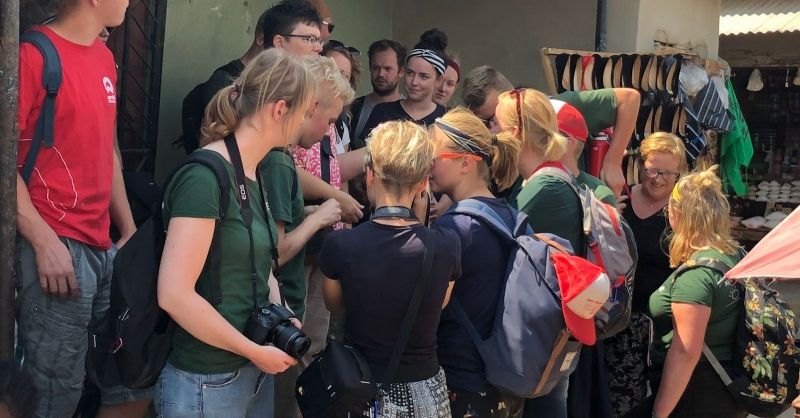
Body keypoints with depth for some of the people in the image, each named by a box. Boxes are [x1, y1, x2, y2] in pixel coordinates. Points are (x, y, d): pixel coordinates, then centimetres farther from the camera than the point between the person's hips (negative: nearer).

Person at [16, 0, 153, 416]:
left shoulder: (104, 57, 15)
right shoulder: (34, 54, -10)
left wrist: (129, 230, 16)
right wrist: (45, 241, -19)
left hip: (105, 248, 8)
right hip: (59, 249, -8)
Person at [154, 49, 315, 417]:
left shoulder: (256, 175, 7)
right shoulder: (205, 176, -19)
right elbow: (174, 294, -24)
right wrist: (256, 351, -16)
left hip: (256, 371, 8)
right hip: (206, 382, -8)